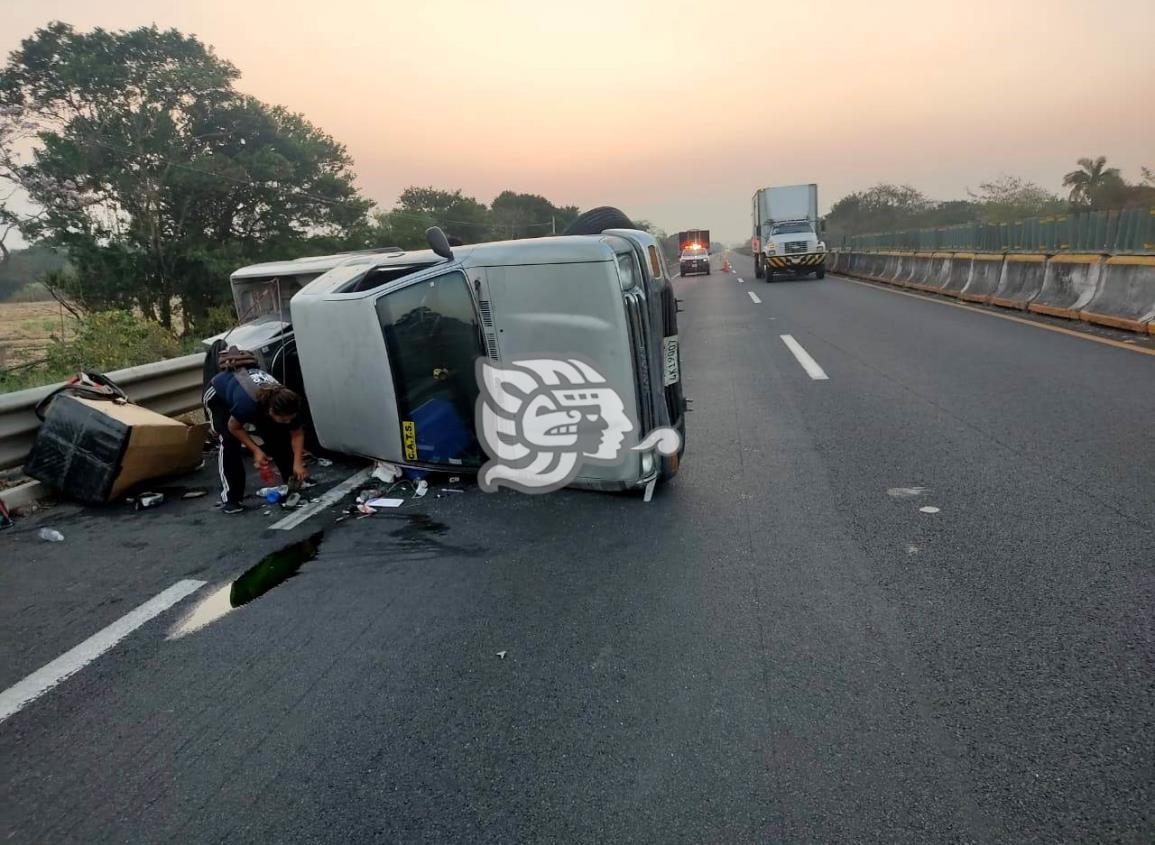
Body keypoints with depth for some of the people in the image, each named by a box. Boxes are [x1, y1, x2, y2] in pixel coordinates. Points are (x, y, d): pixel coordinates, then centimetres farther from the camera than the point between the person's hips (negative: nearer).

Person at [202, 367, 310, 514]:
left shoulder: (287, 404, -32)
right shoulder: (247, 403, -46)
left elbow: (297, 434, -17)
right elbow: (234, 427, -25)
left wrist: (298, 463, -25)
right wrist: (256, 450, -27)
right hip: (218, 395, -4)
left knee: (279, 438, -6)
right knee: (229, 442, -23)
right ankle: (229, 499, -18)